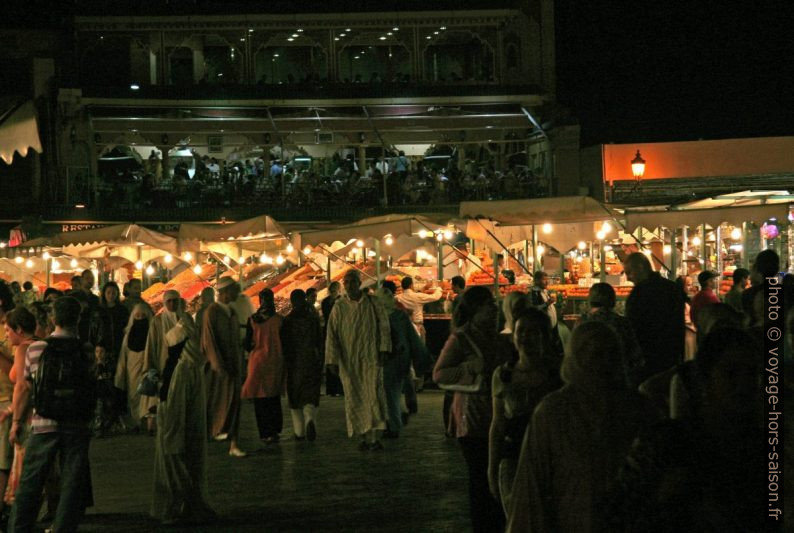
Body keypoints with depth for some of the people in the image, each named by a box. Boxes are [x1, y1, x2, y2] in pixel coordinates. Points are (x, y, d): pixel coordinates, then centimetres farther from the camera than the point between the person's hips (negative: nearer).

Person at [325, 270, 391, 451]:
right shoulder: (339, 307, 1)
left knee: (374, 394, -11)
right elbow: (332, 334, -1)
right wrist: (332, 360, -7)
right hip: (349, 360, 1)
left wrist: (383, 350, -4)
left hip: (371, 357, -1)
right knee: (355, 398, 2)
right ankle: (364, 437, 10)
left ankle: (373, 437, -10)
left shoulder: (372, 303, 0)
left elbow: (384, 326, 4)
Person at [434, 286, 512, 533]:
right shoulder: (460, 339, -7)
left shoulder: (499, 339, 13)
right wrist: (471, 368, -20)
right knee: (479, 476, -2)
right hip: (473, 418, -6)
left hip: (499, 417, 6)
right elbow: (438, 374, -10)